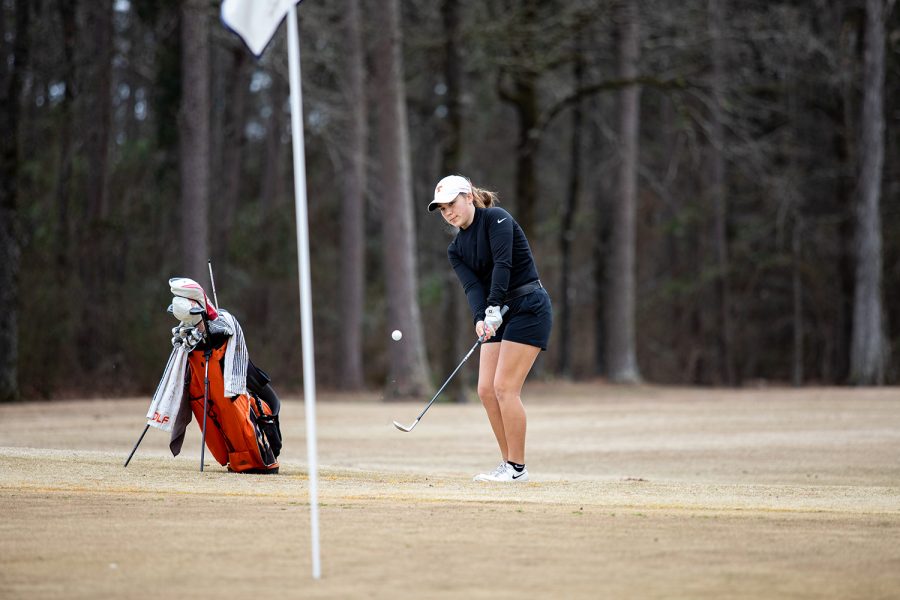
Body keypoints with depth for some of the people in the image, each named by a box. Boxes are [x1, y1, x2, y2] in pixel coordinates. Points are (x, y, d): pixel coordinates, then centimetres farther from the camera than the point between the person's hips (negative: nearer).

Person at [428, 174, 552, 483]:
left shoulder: (496, 218, -9)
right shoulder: (456, 249, 11)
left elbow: (502, 263, -22)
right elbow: (472, 285, -6)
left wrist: (494, 307, -33)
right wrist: (480, 319, -25)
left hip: (529, 307, -8)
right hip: (499, 316, 8)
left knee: (504, 386, -13)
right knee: (486, 390, 0)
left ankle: (517, 467, -7)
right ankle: (509, 463, 9)